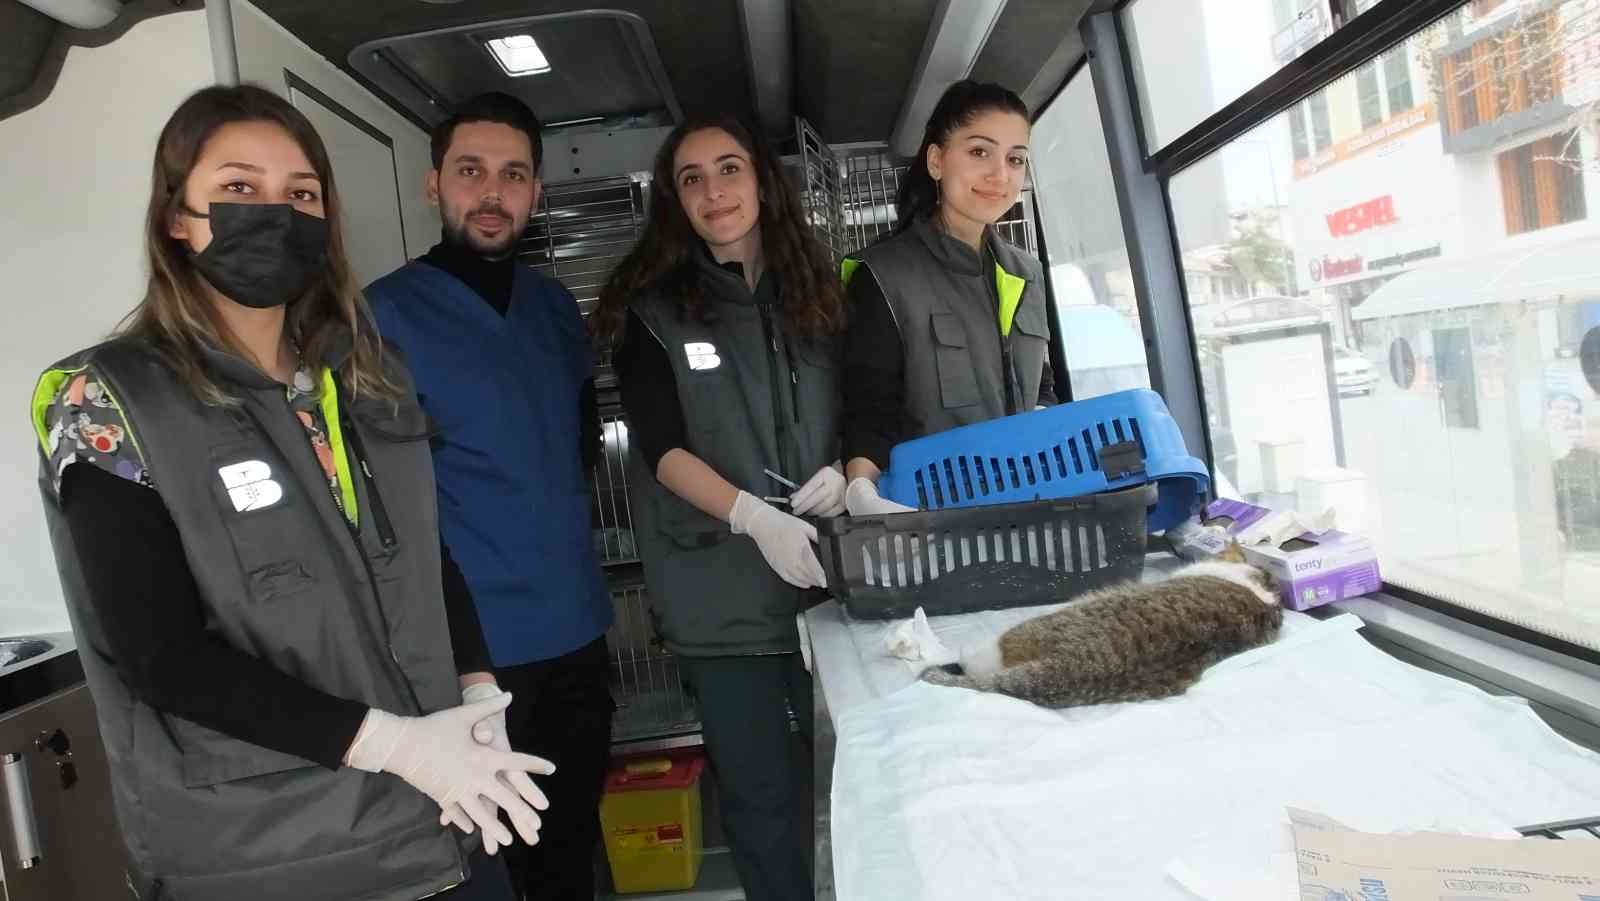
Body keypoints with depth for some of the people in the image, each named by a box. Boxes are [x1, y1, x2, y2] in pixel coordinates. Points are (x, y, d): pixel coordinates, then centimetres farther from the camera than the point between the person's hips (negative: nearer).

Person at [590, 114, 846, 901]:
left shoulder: (812, 291, 8)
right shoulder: (651, 309, -1)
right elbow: (662, 447, -11)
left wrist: (841, 469, -9)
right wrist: (754, 517, -26)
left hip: (831, 569, 3)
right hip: (722, 587, -3)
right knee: (761, 793, 8)